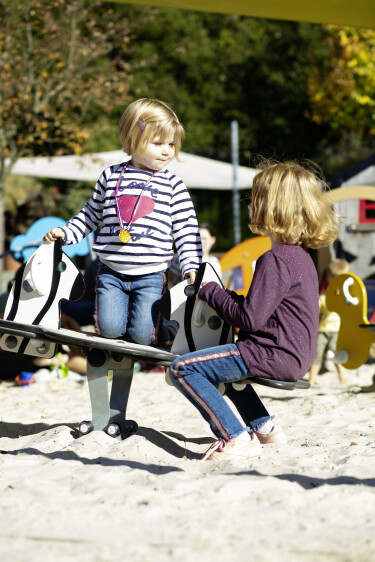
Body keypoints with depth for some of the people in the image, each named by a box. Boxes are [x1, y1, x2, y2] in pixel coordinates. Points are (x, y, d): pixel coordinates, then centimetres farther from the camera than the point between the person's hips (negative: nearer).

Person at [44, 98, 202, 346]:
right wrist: (66, 232, 9)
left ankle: (160, 321, 22)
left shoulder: (172, 184, 2)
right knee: (110, 329, -12)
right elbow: (91, 214, 19)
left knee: (142, 335, -11)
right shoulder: (111, 177, 6)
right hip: (112, 271, 1)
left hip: (151, 276, -1)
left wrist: (191, 265, -8)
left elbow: (186, 229, 2)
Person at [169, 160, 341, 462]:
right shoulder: (301, 256, 13)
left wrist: (211, 292, -7)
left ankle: (236, 438, -17)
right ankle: (264, 426, 29)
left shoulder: (275, 260, -19)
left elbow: (250, 319, -20)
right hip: (296, 355, 11)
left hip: (275, 355, -11)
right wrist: (230, 297, 10)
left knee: (182, 369, -13)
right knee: (223, 361, 36)